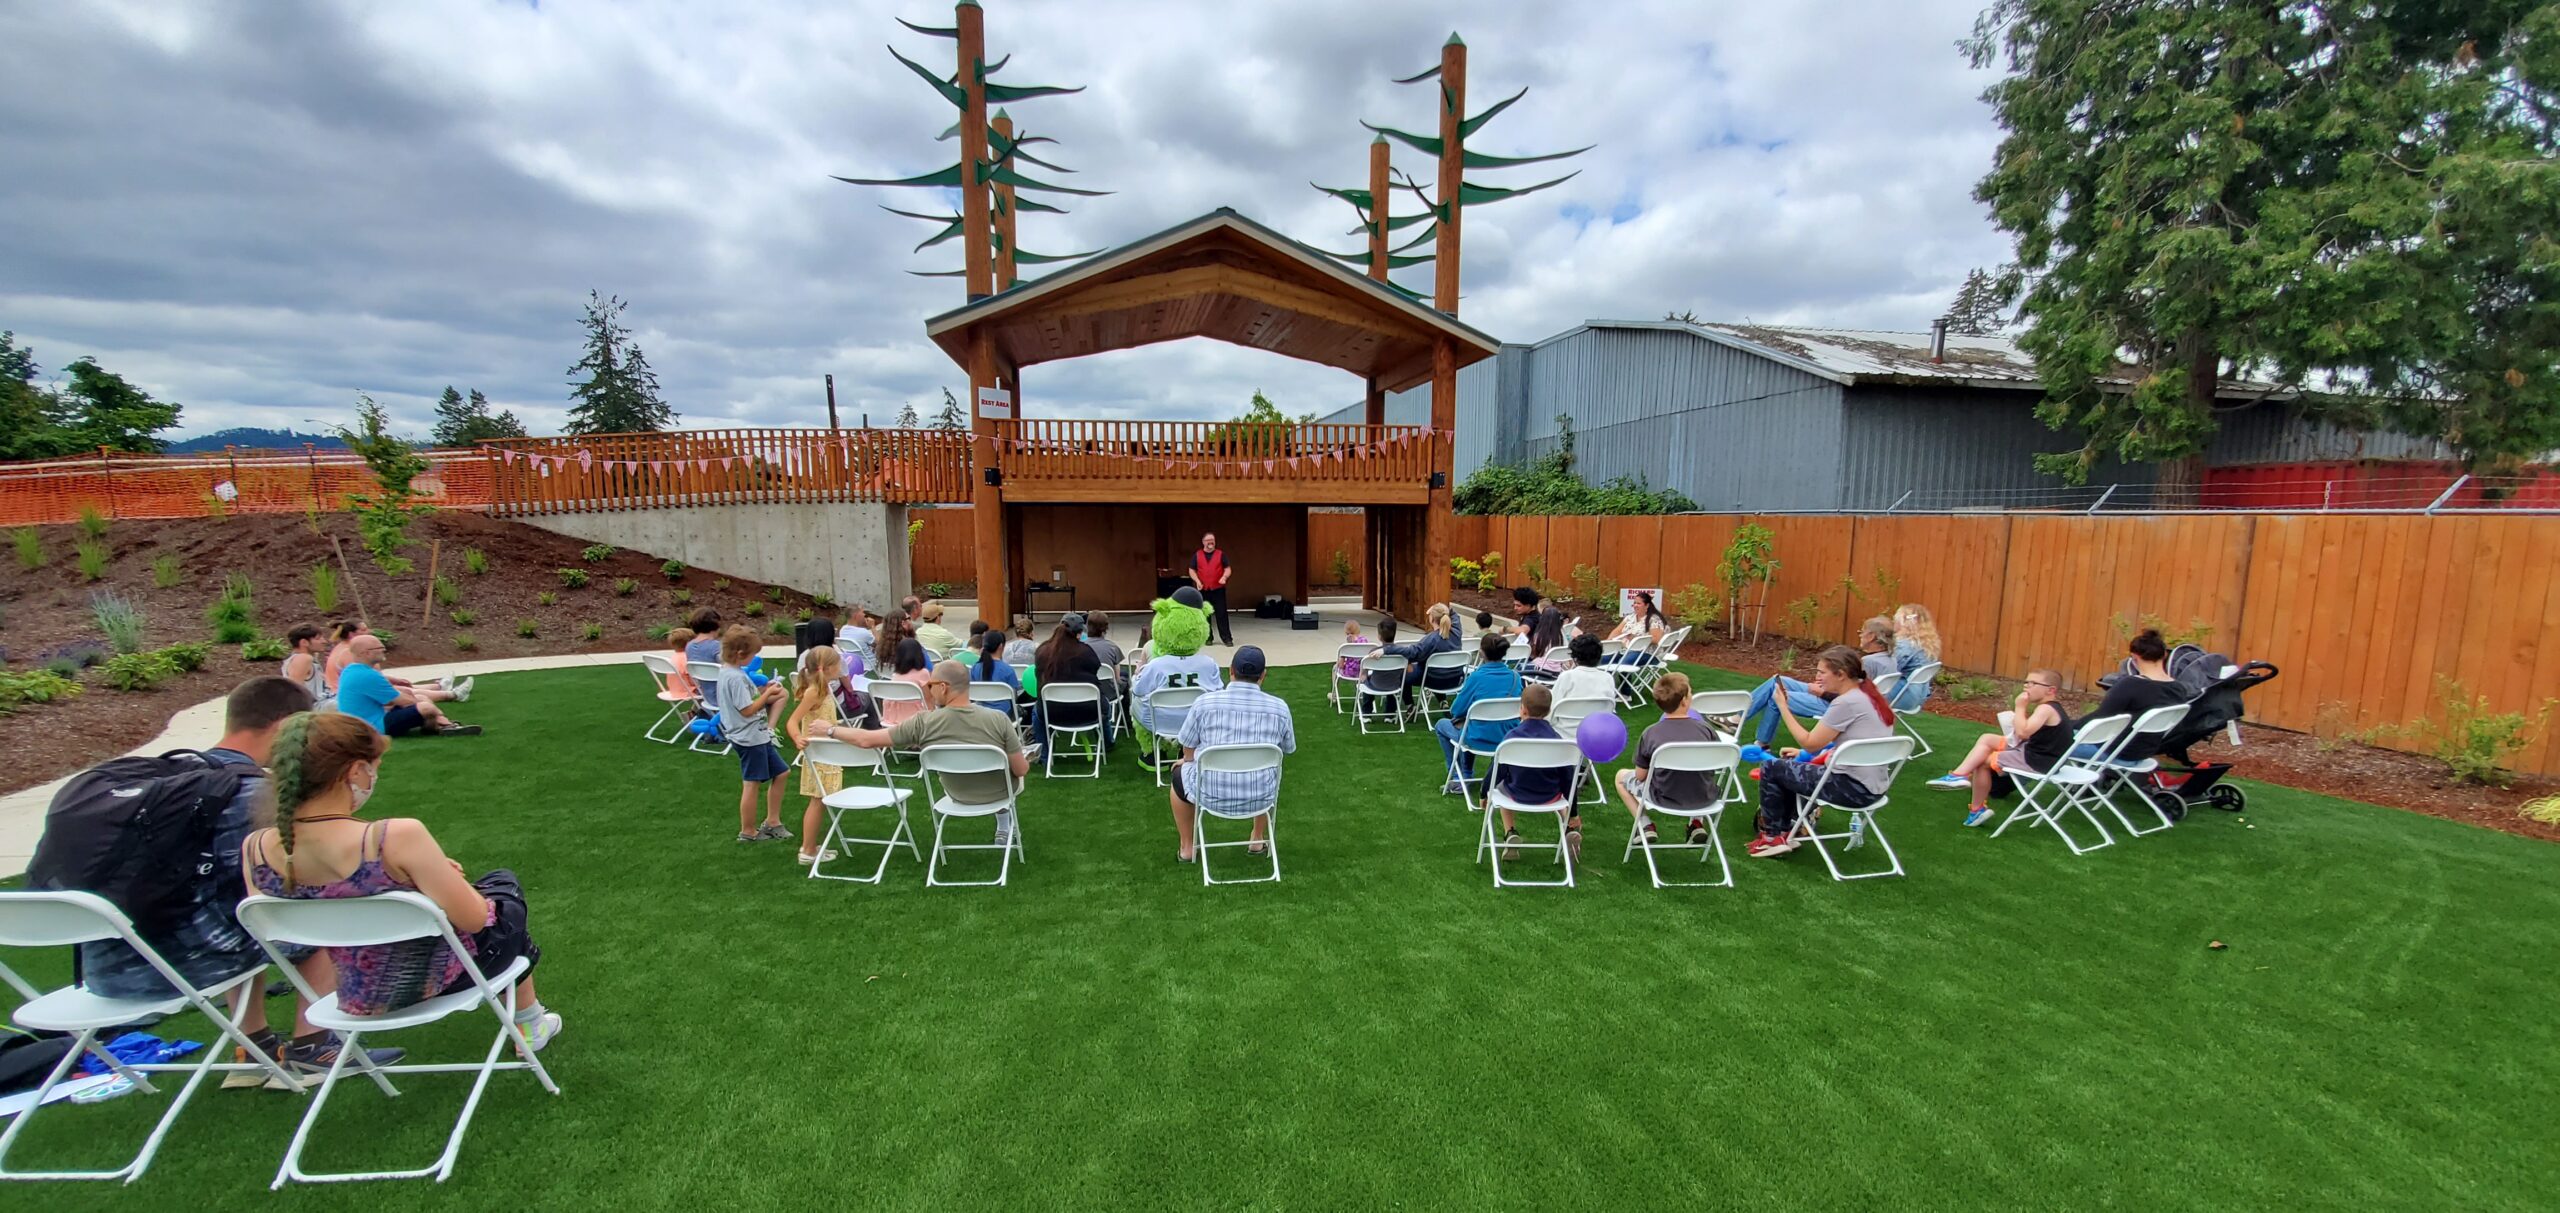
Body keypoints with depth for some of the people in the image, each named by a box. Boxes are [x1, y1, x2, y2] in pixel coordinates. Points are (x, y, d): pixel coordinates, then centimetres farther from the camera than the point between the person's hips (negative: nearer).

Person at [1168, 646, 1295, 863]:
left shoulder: (1205, 702, -10)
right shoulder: (1279, 707, -6)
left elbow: (1188, 753, 1)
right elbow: (1288, 750, 10)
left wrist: (1192, 760, 25)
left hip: (1212, 794, -1)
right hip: (1262, 796, 2)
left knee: (1180, 773, 31)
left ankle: (1187, 848, 35)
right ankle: (1258, 840, 43)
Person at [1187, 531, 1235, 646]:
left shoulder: (1221, 554, 5)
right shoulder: (1197, 555, 7)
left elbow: (1228, 568, 3)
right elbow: (1192, 570, 8)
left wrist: (1224, 577, -18)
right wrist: (1197, 581, -8)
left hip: (1218, 589, -1)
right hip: (1203, 590, 1)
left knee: (1222, 614, -4)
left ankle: (1227, 638, -1)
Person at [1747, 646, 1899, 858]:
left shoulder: (1847, 702, -20)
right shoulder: (1868, 695, 9)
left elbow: (1810, 743, -15)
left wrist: (1783, 707, -8)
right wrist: (1803, 752, 10)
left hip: (1853, 788, -10)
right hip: (1871, 787, 10)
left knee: (1772, 770, 3)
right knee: (1792, 768, 24)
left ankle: (1771, 837, 14)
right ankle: (1786, 832, 24)